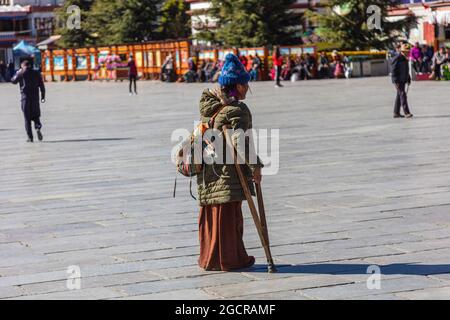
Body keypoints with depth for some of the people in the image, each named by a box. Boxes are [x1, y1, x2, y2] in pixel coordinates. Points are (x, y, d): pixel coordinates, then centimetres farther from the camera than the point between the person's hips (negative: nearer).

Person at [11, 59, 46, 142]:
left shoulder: (21, 73, -2)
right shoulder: (36, 73, 5)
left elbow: (13, 81, 12)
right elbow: (42, 85, 3)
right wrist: (43, 97, 8)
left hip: (25, 97, -2)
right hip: (35, 97, 2)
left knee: (27, 118, 3)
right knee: (36, 115, 13)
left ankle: (30, 137, -2)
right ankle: (38, 128, -17)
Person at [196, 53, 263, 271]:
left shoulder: (207, 104, 6)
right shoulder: (237, 110, -17)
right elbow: (240, 140, -22)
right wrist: (255, 166, -19)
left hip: (207, 171, 8)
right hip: (229, 171, -8)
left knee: (210, 215, 15)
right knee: (228, 215, 1)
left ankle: (208, 257, 24)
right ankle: (229, 259, 8)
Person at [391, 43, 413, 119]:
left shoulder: (405, 59, 13)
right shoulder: (397, 59, -15)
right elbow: (394, 70, -18)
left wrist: (408, 79, 17)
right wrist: (396, 81, -22)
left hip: (403, 80, 9)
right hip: (398, 81, -9)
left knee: (399, 96, 12)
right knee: (403, 95, -14)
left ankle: (396, 113, 18)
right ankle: (406, 113, -18)